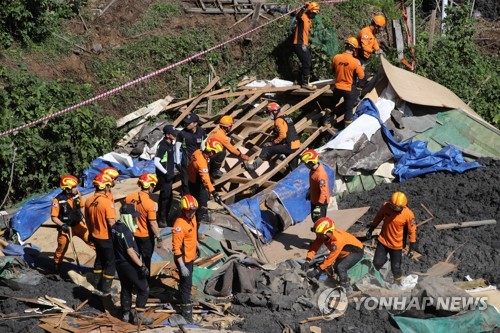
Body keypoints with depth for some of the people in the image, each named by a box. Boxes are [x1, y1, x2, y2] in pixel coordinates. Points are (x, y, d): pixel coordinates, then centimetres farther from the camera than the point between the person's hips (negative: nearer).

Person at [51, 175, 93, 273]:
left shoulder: (77, 194, -10)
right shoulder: (58, 200, -23)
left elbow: (82, 206, 10)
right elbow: (54, 217, -16)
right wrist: (62, 225, -28)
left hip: (79, 224, 3)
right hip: (66, 227, -3)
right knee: (62, 248, 8)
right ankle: (56, 265, 29)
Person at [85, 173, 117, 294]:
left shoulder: (89, 201, -3)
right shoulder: (107, 202, -25)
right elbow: (112, 223, -25)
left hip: (95, 237, 7)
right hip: (107, 238, -7)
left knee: (99, 259, 25)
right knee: (110, 262, 8)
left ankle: (96, 283, 33)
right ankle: (105, 288, 12)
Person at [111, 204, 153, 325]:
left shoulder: (114, 228, 4)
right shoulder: (125, 231, -25)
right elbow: (130, 251, -26)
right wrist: (142, 265, -22)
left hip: (119, 263, 9)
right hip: (129, 265, -9)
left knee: (126, 289, 20)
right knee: (143, 289, 2)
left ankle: (125, 314, 29)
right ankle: (139, 316, 2)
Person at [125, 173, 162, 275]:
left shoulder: (129, 197, -10)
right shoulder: (150, 204, -27)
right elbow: (153, 223, -24)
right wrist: (158, 238, -13)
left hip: (132, 234, 5)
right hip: (146, 236, -5)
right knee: (146, 260, 14)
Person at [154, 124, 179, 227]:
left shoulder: (171, 144, 7)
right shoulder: (162, 146, -21)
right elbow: (156, 162, -25)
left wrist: (172, 171, 16)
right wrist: (166, 173, -22)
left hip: (169, 174, 9)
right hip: (163, 175, -9)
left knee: (168, 197, 16)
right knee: (165, 196, -6)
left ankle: (165, 217, 29)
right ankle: (161, 219, 2)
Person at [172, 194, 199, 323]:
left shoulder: (192, 217, -6)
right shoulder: (179, 225, -33)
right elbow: (176, 248, -30)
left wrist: (197, 244, 27)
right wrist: (182, 266, -29)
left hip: (191, 256, 8)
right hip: (183, 259, -8)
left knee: (187, 280, 29)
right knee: (186, 283, 0)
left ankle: (183, 294, 52)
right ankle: (186, 310, 12)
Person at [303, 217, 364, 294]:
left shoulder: (338, 240, -39)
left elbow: (330, 259, -35)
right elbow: (314, 246, -14)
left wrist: (316, 271, -33)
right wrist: (307, 261, -29)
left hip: (356, 252, -8)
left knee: (340, 267, -24)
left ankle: (346, 288, -7)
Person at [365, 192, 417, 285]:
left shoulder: (408, 214, -23)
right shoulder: (386, 206, -16)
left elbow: (412, 231, -13)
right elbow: (378, 217, 3)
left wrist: (412, 248, -10)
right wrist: (370, 230, 12)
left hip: (397, 245, -2)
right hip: (383, 241, 2)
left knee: (395, 267, 10)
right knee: (377, 263, 4)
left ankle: (398, 281, 36)